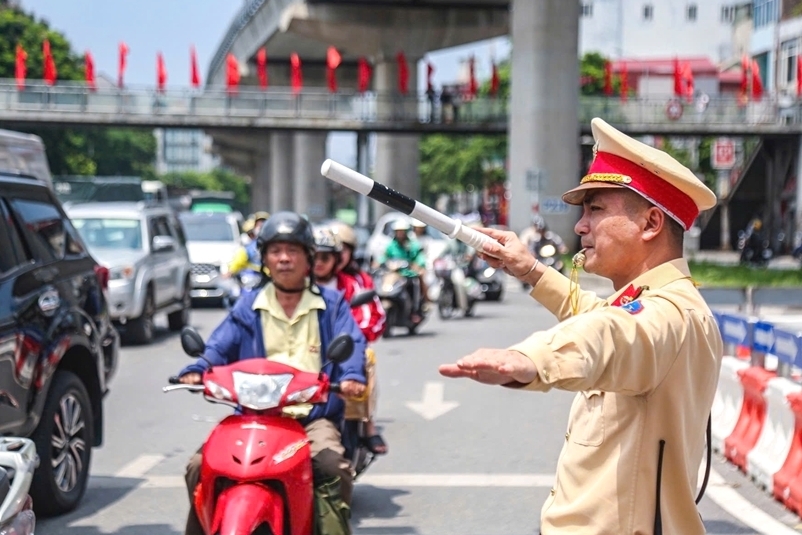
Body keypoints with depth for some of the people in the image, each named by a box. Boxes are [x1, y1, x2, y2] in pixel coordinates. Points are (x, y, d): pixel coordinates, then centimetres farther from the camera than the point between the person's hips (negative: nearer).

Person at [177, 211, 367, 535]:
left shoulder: (331, 305, 12)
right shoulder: (248, 306, 16)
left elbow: (350, 344, -3)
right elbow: (220, 346, 4)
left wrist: (351, 377, -27)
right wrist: (197, 371, -19)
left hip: (313, 416, -2)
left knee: (334, 469, -31)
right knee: (200, 466, -14)